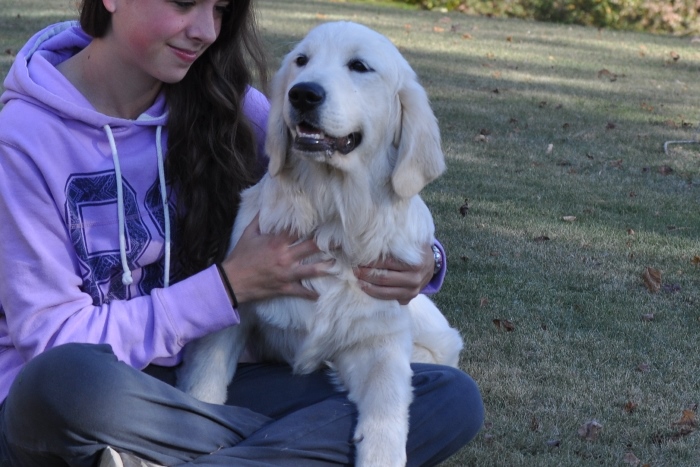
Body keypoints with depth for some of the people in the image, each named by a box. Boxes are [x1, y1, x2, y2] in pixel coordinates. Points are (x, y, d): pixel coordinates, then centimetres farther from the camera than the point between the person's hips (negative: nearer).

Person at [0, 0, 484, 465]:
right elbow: (51, 338, -14)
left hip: (201, 385, 5)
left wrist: (418, 260, -12)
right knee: (72, 378, -42)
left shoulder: (226, 107, 0)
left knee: (453, 398, -14)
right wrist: (228, 285, -17)